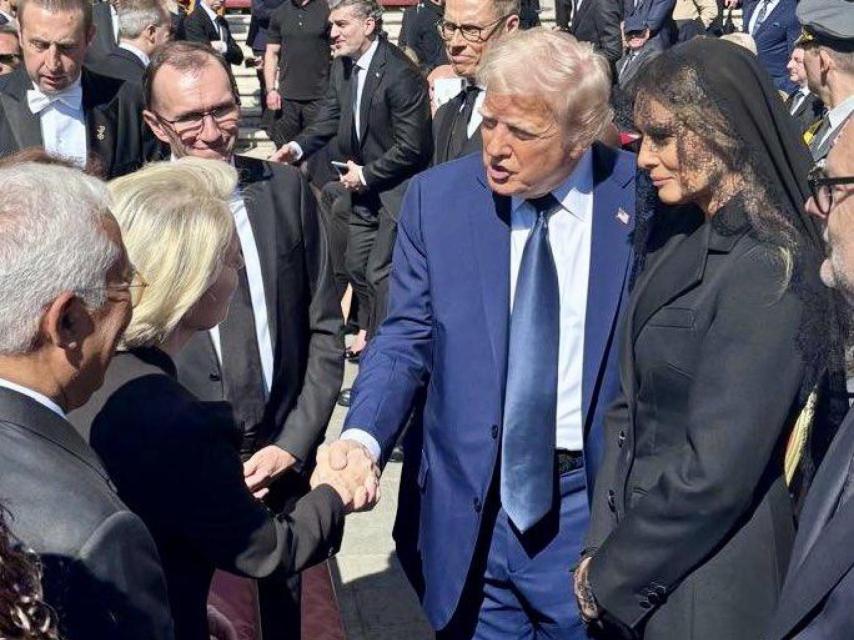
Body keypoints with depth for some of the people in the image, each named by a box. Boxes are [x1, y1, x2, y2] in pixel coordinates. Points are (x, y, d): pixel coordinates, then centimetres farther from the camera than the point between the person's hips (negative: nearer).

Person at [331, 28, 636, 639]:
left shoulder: (645, 196, -9)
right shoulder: (437, 197, -4)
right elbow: (406, 339, 1)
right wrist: (363, 437, -17)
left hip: (592, 507, -1)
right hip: (468, 508, 2)